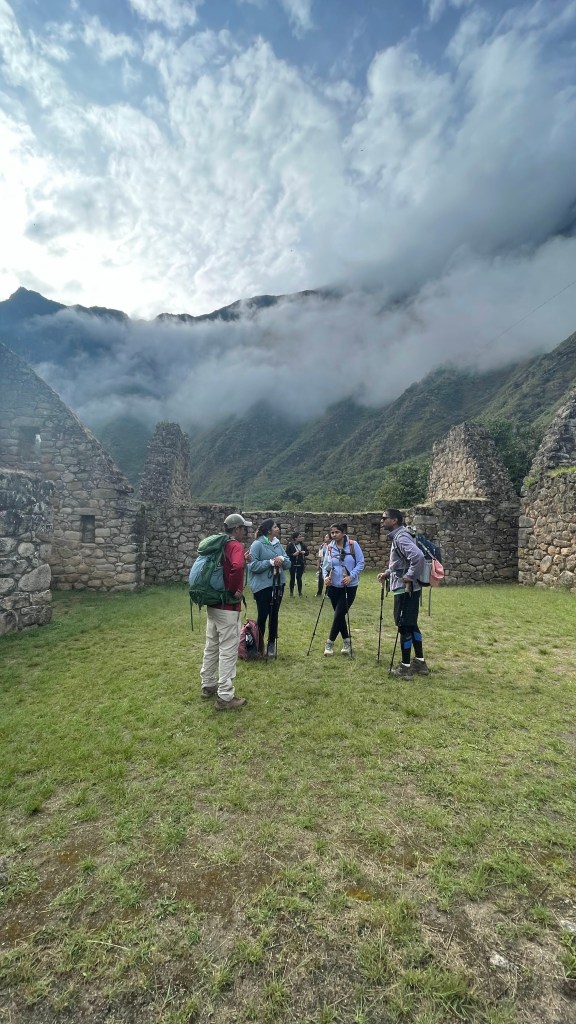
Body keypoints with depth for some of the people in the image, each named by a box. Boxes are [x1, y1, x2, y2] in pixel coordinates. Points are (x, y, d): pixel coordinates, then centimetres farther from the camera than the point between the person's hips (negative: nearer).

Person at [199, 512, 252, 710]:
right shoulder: (236, 546, -16)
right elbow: (237, 568, -37)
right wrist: (236, 590, -22)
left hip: (212, 603, 9)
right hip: (228, 606, -9)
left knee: (212, 646, 19)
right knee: (228, 651, -2)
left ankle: (208, 686, 31)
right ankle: (225, 697, 4)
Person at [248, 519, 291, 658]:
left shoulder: (278, 544, 9)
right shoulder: (257, 544, -11)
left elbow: (288, 564, 8)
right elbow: (253, 565, -18)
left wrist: (282, 559, -13)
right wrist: (271, 562, -21)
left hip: (278, 584, 6)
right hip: (262, 585, -6)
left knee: (274, 614, 12)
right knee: (263, 615, 1)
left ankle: (272, 644, 25)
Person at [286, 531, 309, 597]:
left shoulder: (302, 544, 1)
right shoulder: (290, 545, -11)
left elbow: (307, 552, 11)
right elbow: (286, 554, -11)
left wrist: (304, 552, -9)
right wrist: (293, 554, -23)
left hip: (301, 564, 3)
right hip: (292, 564, -3)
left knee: (299, 578, 7)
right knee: (292, 578, 6)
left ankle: (300, 592, 17)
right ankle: (291, 592, 17)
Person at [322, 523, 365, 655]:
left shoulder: (353, 545, -8)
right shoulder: (330, 548, -1)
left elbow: (361, 563, -7)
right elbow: (325, 565, -1)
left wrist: (351, 576, -18)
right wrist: (325, 577, -20)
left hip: (350, 587, -3)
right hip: (334, 586, 3)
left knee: (339, 614, -4)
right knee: (339, 615, 11)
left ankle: (330, 642, 12)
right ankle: (346, 641, 28)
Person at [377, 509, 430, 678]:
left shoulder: (401, 537, -17)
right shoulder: (397, 537, 14)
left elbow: (418, 557, -32)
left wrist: (410, 577, -24)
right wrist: (387, 573, 13)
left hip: (405, 590, -10)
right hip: (408, 589, 10)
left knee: (404, 626, -1)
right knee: (411, 625, 16)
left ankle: (405, 667, 8)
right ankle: (420, 663, 26)